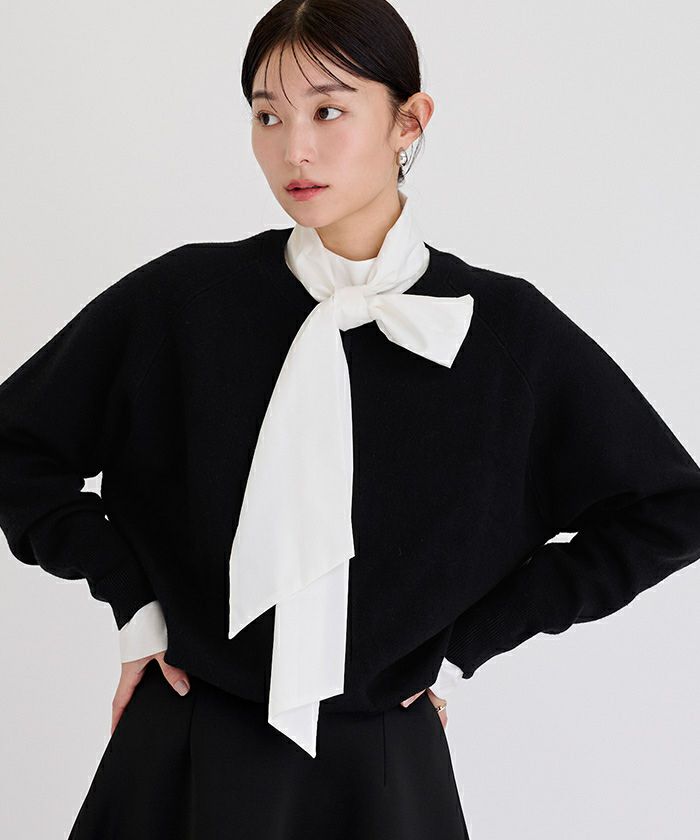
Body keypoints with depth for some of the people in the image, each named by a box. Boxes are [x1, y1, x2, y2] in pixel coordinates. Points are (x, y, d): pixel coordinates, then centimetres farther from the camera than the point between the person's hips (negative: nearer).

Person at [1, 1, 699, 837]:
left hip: (384, 764, 0)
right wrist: (134, 600, -3)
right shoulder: (180, 299, -7)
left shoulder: (505, 329, -7)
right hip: (188, 759, 0)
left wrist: (467, 641, -2)